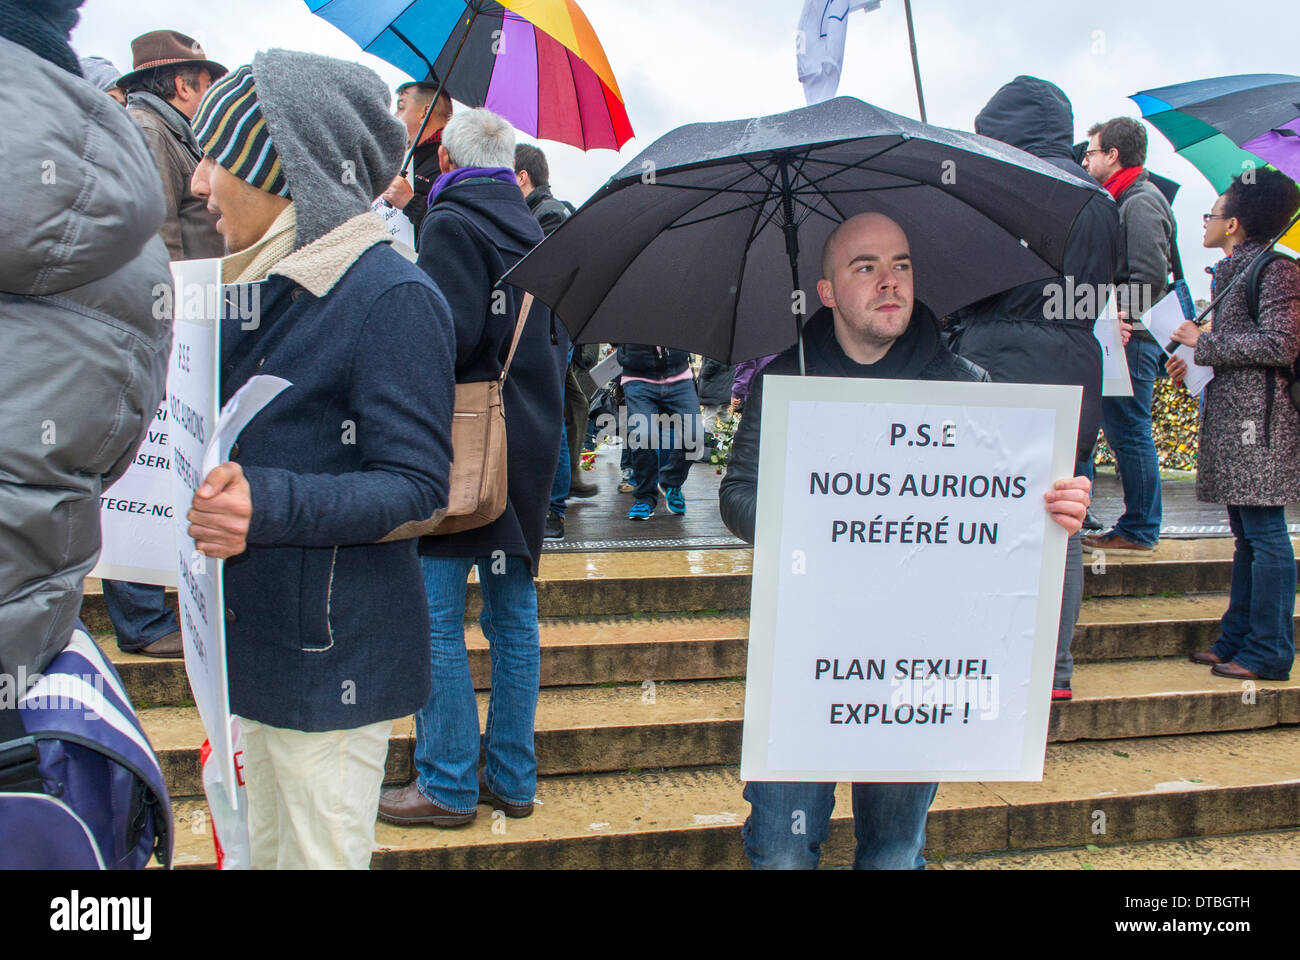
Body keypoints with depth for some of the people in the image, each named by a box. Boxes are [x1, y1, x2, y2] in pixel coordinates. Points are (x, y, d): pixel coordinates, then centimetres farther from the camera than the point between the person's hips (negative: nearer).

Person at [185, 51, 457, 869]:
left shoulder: (393, 297, -16)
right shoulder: (260, 286, 12)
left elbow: (416, 486, -20)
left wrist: (270, 504, -32)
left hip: (331, 650, -9)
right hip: (255, 633, 9)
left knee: (321, 854, 4)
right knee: (266, 848, 21)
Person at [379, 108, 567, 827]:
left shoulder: (451, 222, -9)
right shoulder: (533, 228, 14)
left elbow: (451, 332, -21)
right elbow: (559, 338, 16)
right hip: (529, 446, 8)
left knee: (436, 620, 0)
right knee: (513, 616, 12)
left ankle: (448, 786, 8)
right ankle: (511, 778, 21)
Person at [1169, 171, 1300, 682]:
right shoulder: (1235, 272, 19)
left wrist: (1204, 342, -12)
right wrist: (1194, 361, 14)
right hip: (1232, 415, 10)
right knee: (1246, 535, 12)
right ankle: (1237, 639, 19)